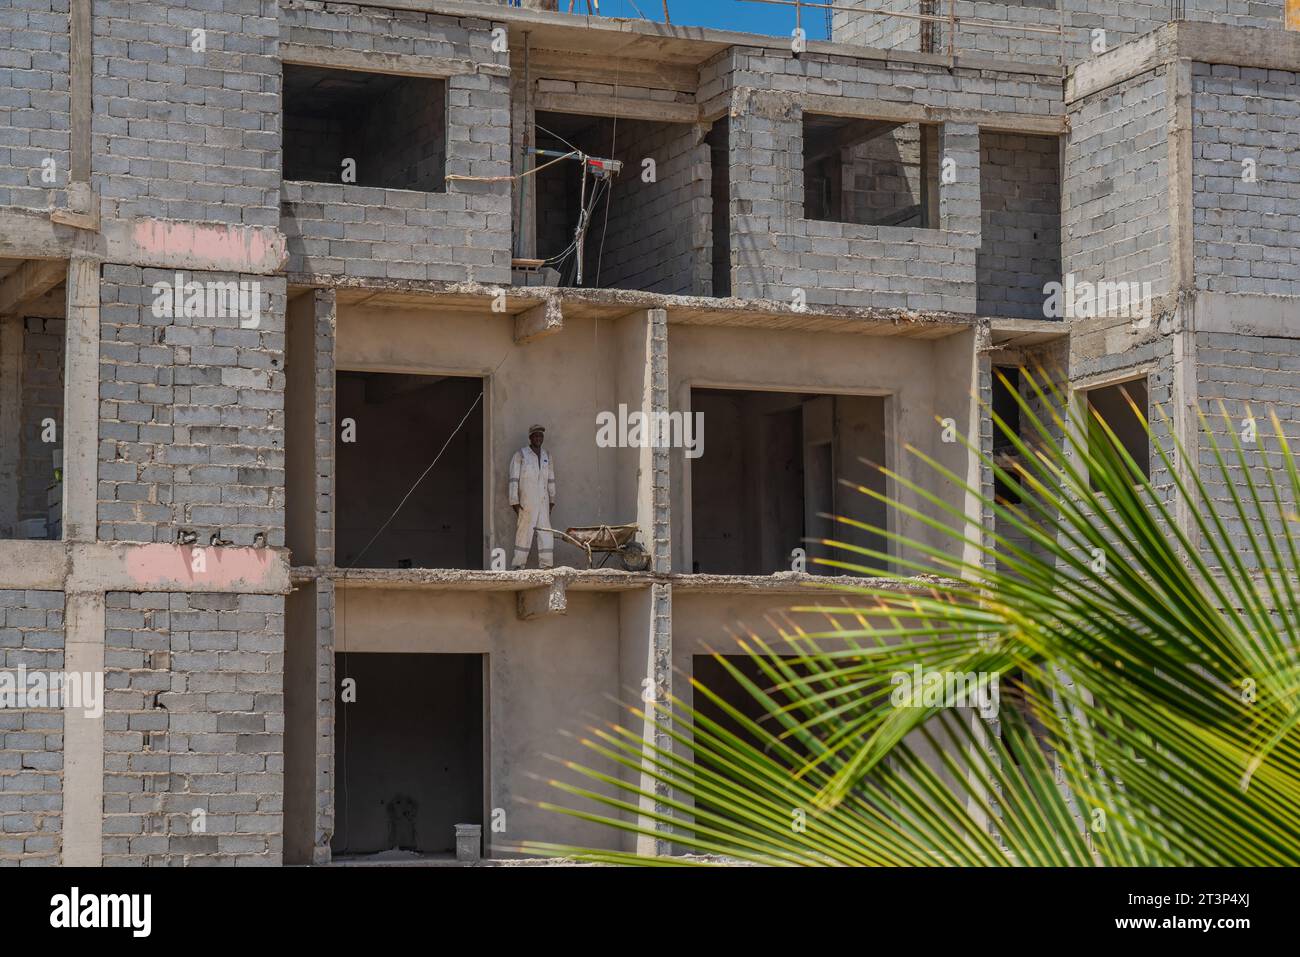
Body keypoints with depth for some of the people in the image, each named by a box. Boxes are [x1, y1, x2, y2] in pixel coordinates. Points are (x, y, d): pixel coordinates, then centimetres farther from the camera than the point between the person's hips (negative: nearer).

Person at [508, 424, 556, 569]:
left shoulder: (547, 456, 15)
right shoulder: (520, 455, -1)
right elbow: (514, 480, -3)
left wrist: (551, 501, 17)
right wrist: (515, 502, -8)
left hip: (543, 502, 5)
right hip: (525, 503, -5)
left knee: (546, 534, 1)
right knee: (524, 532, -6)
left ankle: (545, 565, 5)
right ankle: (518, 565, -2)